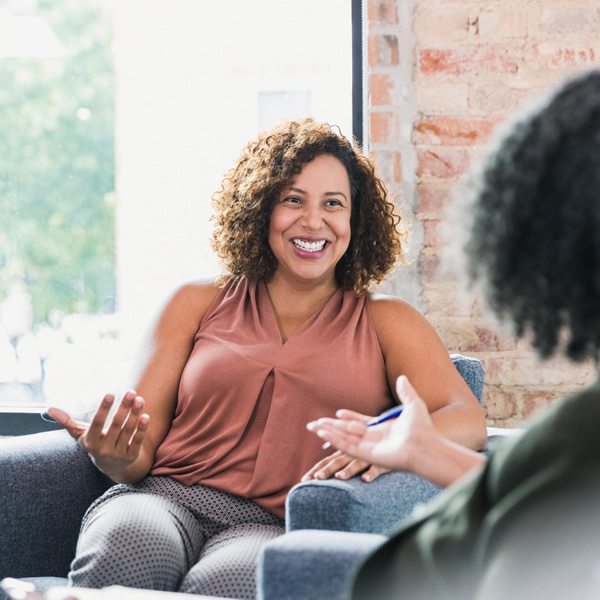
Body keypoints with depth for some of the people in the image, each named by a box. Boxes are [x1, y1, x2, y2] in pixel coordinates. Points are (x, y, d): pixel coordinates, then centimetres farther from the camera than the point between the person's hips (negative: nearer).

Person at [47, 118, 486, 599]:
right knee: (128, 543, -36)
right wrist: (115, 455, -12)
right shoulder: (199, 304, 20)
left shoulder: (385, 322, 17)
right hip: (168, 497, 2)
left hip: (278, 527, -1)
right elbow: (143, 447, 15)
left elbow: (468, 421, 1)